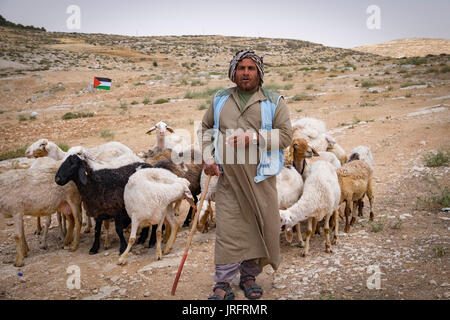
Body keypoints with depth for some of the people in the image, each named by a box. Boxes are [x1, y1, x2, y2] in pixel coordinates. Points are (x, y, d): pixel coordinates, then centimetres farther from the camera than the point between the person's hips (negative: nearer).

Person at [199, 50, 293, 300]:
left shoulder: (274, 102, 5)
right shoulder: (220, 100, 13)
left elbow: (285, 135, -3)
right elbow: (206, 128, 20)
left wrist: (254, 137, -15)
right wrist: (208, 157, 6)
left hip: (260, 176, -1)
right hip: (228, 176, 1)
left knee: (257, 226, 5)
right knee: (227, 228, -2)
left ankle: (249, 276, 24)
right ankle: (223, 284, 6)